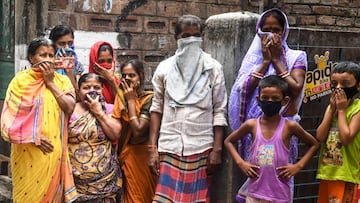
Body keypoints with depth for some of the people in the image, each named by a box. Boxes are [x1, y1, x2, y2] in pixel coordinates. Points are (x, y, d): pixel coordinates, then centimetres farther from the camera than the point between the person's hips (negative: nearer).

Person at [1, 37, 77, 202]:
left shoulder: (62, 80, 8)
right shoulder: (21, 80, -1)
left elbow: (69, 108, -6)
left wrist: (51, 83, -7)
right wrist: (33, 137, -15)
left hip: (55, 150, 3)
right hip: (28, 151, -3)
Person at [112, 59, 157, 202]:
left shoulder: (149, 99, -11)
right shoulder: (121, 97, 4)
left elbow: (138, 130, -22)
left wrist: (131, 100, -16)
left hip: (141, 156, -5)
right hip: (124, 155, 5)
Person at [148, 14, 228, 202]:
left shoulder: (213, 68, 2)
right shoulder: (164, 68, 6)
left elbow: (219, 111, 1)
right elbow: (157, 109, 7)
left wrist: (217, 149, -5)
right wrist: (152, 148, 1)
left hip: (201, 147, -1)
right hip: (170, 147, 1)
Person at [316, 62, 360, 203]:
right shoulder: (331, 107, 7)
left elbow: (346, 138, -23)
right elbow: (320, 137, -3)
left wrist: (341, 110, -14)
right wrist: (332, 109, -7)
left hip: (346, 175, -7)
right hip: (327, 171, 7)